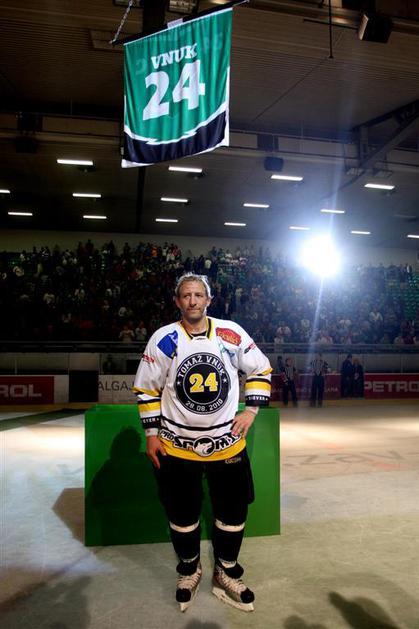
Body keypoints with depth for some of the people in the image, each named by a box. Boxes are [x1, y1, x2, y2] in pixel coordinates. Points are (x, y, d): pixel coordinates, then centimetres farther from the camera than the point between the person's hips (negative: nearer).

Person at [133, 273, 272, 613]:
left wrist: (251, 410, -2)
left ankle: (226, 575, 36)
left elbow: (260, 369, 6)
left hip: (227, 441, 1)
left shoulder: (232, 333, -7)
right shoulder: (163, 340, -9)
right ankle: (189, 571, 41)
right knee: (182, 513, 14)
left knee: (234, 511, 12)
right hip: (177, 445, -1)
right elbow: (147, 389, 0)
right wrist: (152, 434, -1)